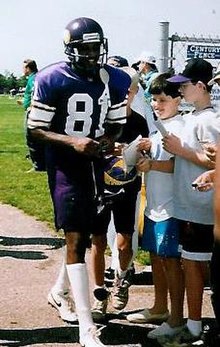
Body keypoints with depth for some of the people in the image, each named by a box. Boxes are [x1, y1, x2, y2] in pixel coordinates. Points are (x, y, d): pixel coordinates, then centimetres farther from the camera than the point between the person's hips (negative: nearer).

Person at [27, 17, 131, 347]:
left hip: (94, 164, 6)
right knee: (75, 239, -9)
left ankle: (59, 291, 42)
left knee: (84, 233, 16)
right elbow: (35, 128, -10)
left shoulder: (116, 80, 1)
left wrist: (108, 141, -11)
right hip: (64, 165, -5)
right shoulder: (52, 79, -13)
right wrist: (73, 141, -24)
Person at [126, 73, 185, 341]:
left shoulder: (179, 127, -15)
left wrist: (152, 164, -25)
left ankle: (176, 319, 8)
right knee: (155, 255, 17)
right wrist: (145, 148, 2)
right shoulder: (159, 126, 13)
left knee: (170, 260, -2)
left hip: (170, 207, -9)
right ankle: (159, 309, 31)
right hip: (154, 205, 9)